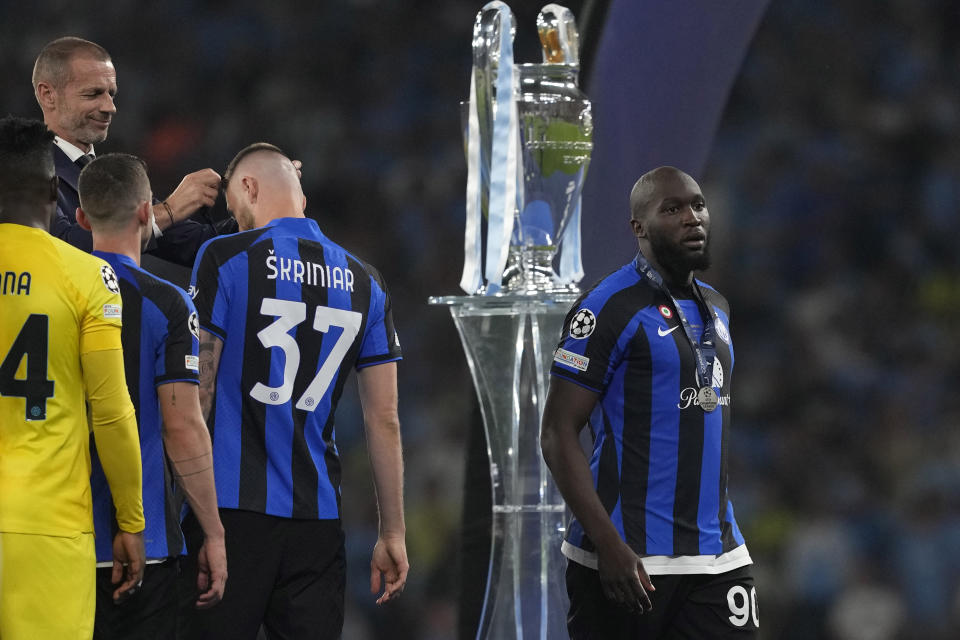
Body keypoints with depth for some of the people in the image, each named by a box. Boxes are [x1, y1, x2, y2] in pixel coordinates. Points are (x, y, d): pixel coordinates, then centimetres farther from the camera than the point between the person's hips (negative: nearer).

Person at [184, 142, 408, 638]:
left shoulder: (225, 258, -2)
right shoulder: (363, 282, 11)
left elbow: (197, 396, -5)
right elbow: (384, 421, 10)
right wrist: (393, 533, 13)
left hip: (233, 504, -4)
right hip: (317, 516, 4)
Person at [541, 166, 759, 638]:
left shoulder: (715, 308, 14)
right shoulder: (609, 308, -10)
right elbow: (558, 434, -12)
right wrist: (609, 545, -20)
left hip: (718, 558, 6)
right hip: (631, 560, -6)